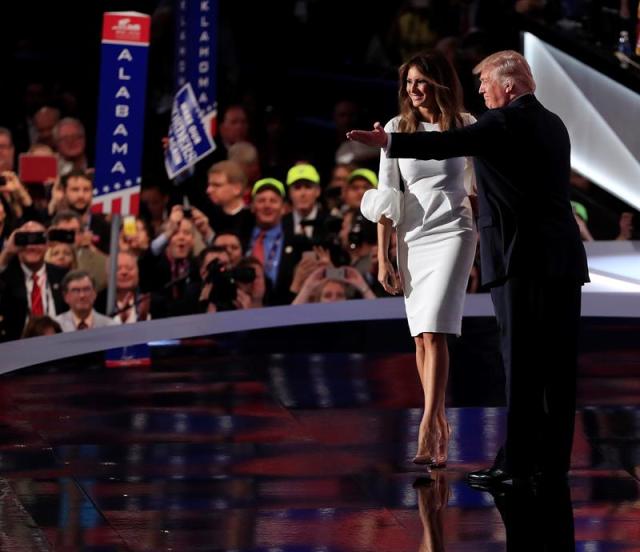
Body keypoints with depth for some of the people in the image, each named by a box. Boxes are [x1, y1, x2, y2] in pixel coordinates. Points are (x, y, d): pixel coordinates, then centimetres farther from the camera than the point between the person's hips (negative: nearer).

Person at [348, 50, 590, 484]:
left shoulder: (504, 122, -9)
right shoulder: (553, 124, 16)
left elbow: (450, 143, -18)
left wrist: (389, 142, -16)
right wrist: (491, 196, 35)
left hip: (524, 260, -8)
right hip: (565, 260, 8)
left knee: (522, 364, -5)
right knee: (557, 365, 8)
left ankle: (517, 461, -4)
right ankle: (554, 461, 11)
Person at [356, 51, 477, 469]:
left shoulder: (465, 126, 1)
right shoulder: (398, 128, 4)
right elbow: (386, 196, 3)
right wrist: (383, 257, -1)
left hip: (453, 234, -3)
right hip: (412, 239, 3)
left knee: (434, 331, -16)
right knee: (421, 337, 6)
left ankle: (427, 431, -21)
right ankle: (441, 425, 17)